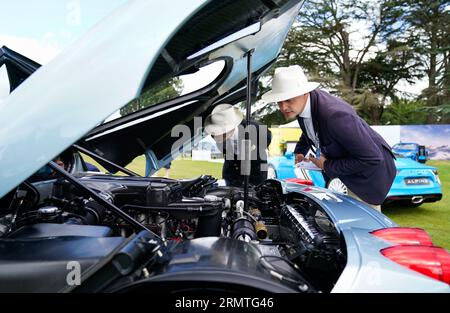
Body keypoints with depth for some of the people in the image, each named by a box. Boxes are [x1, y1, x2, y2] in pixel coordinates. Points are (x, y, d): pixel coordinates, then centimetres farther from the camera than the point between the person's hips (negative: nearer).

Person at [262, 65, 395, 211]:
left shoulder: (335, 115, -39)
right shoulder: (303, 103, -12)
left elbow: (372, 158, -34)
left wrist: (328, 166, -26)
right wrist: (300, 150, -2)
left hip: (370, 172, -8)